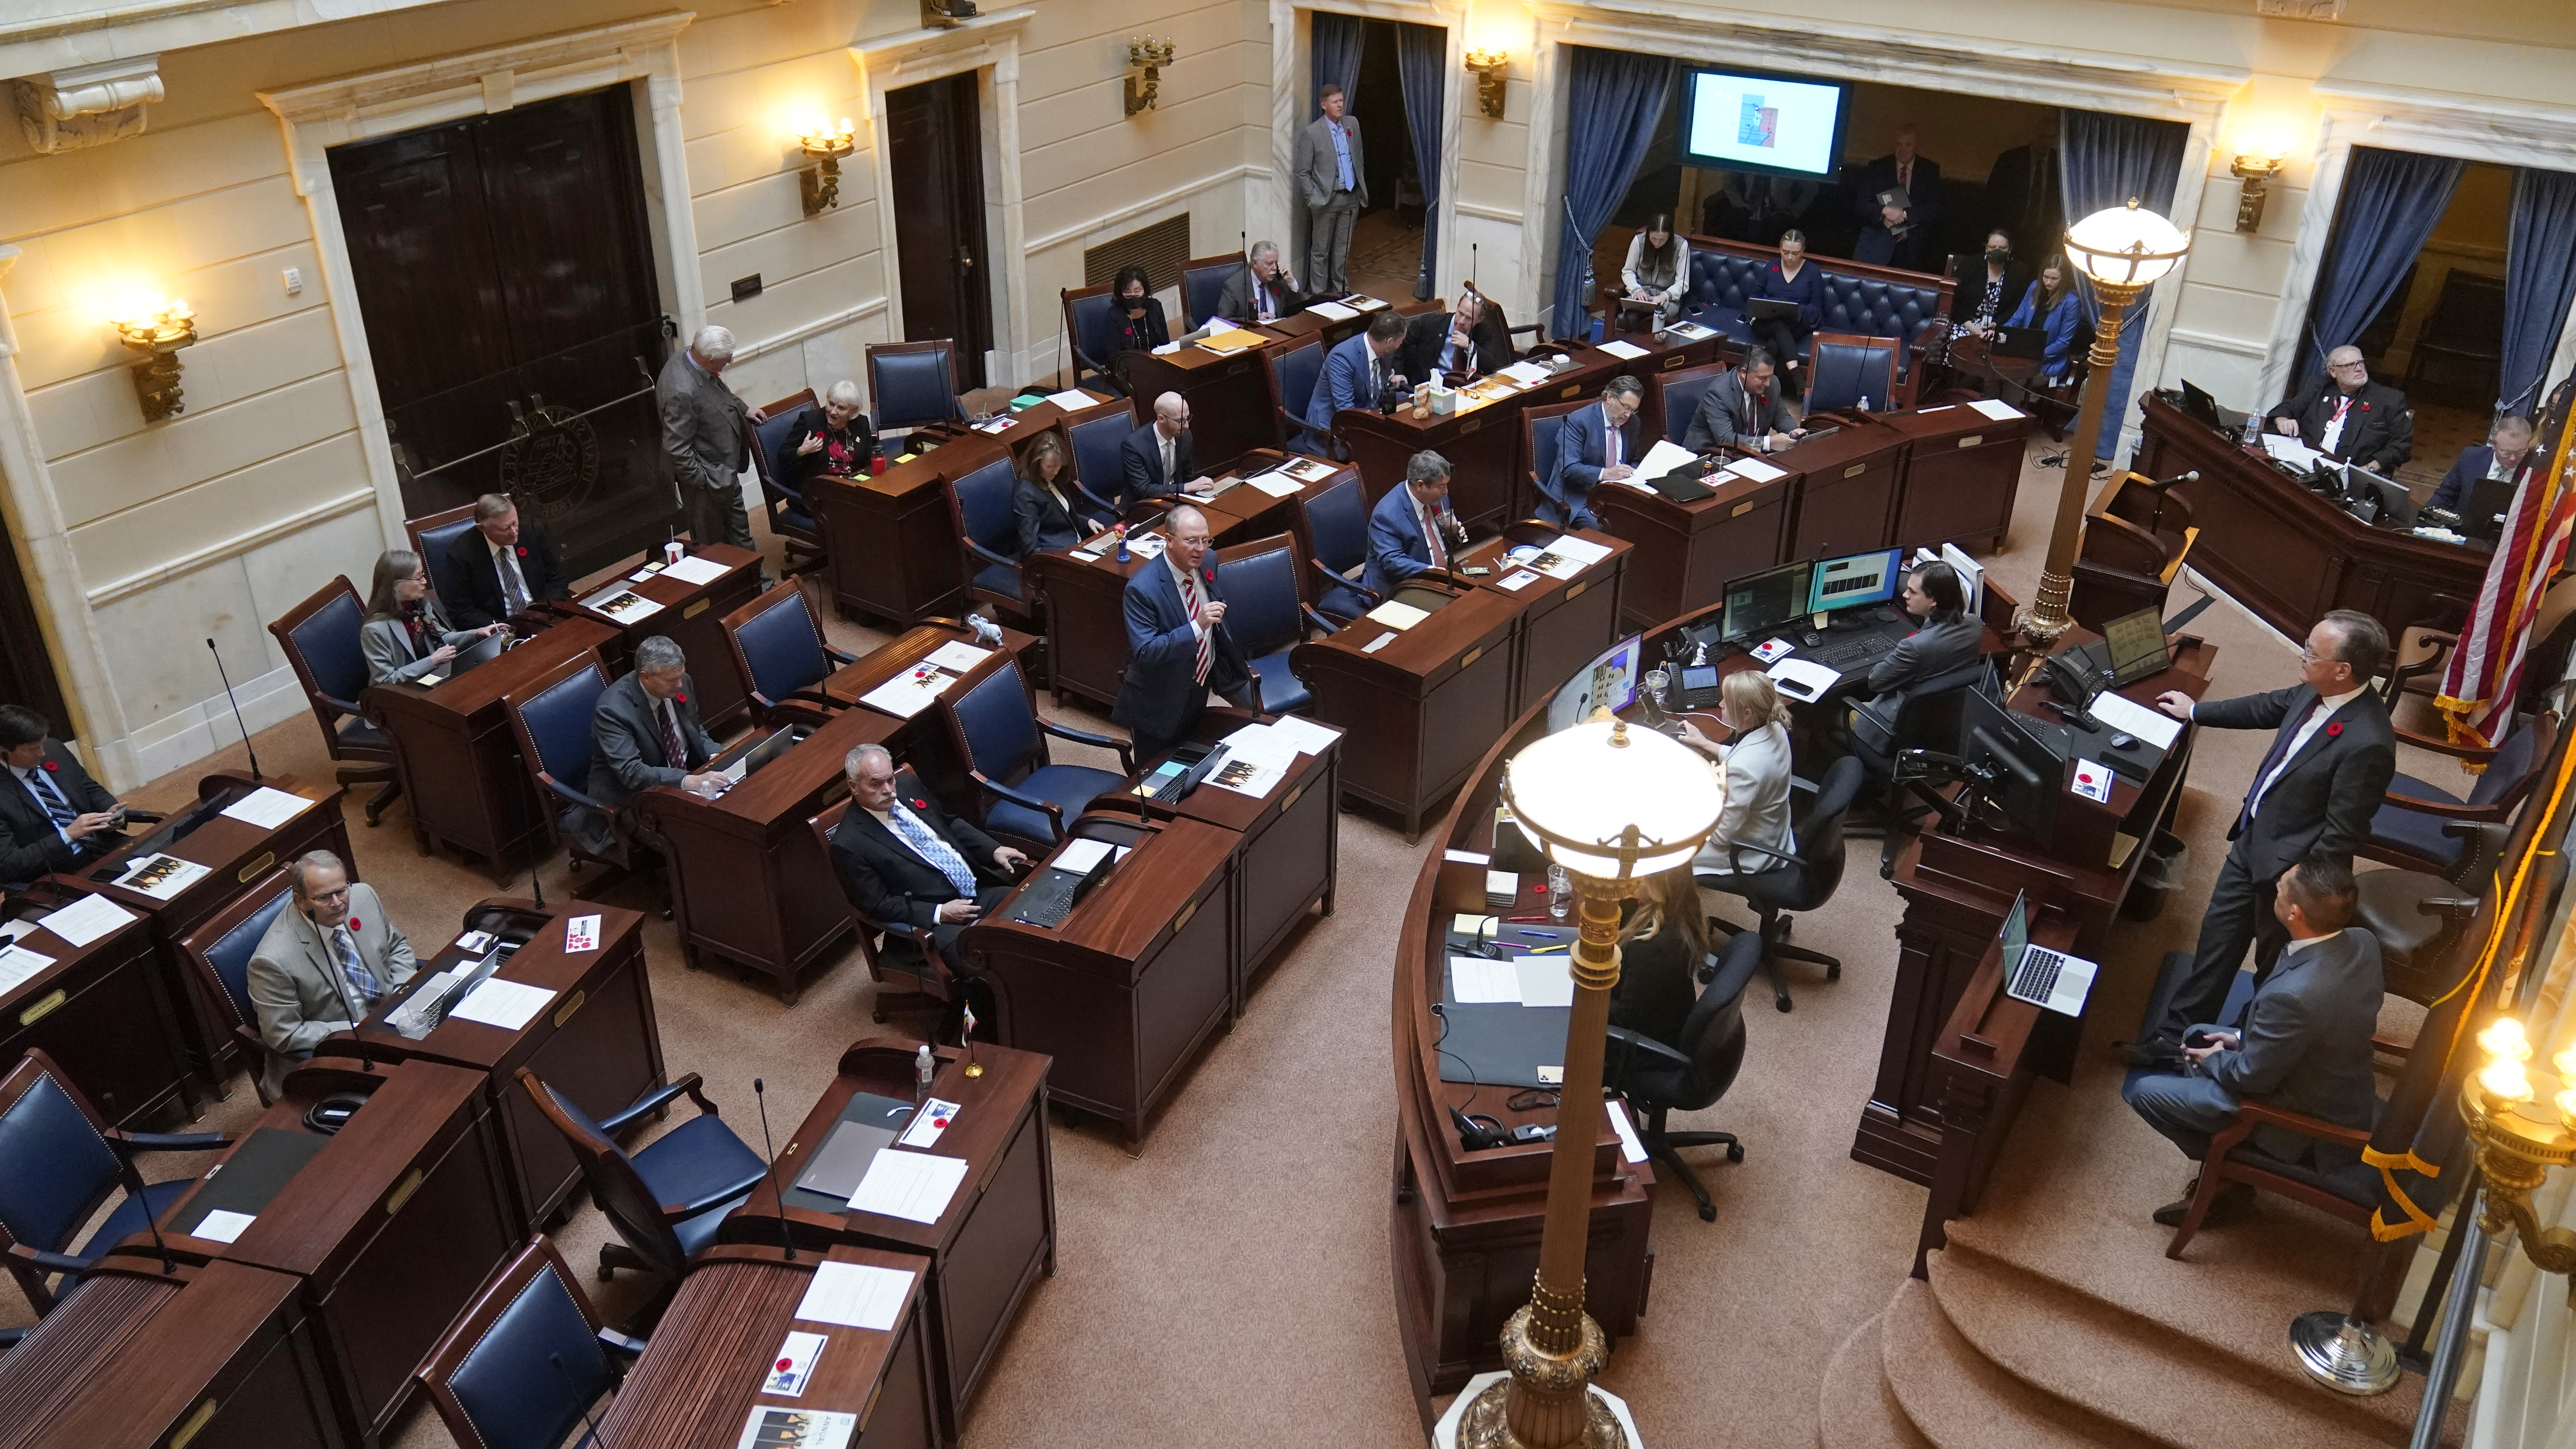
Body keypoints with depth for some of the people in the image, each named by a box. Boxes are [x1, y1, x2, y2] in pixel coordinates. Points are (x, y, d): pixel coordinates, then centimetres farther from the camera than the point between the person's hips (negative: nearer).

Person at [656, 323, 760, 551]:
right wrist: (701, 481, -22)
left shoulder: (691, 357, -6)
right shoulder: (683, 391, -35)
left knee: (739, 531, 26)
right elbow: (676, 448, -30)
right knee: (712, 543, 10)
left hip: (725, 470, 10)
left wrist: (743, 409, 18)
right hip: (708, 480, -10)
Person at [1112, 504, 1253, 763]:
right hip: (1160, 704, -6)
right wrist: (1197, 626, -40)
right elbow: (1145, 653, -33)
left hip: (1201, 684, 6)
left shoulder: (1207, 562, -5)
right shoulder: (1142, 589, -29)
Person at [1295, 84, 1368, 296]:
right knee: (1321, 250, 5)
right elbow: (1302, 172, -8)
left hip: (1351, 198, 5)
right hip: (1327, 199, -5)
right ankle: (1320, 293, 14)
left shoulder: (1352, 124, 6)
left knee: (1343, 248, 14)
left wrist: (1361, 188, 13)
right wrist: (1314, 198, -12)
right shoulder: (1311, 133, -11)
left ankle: (1341, 289, 25)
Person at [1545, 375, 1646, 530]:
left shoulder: (1634, 423, 10)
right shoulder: (1579, 421, -12)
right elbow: (1568, 468, -20)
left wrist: (1632, 472, -4)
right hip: (1576, 498, -6)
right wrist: (1606, 473, -30)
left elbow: (1636, 461, 22)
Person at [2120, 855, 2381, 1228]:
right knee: (2198, 1036, 24)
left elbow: (2251, 1078, -23)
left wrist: (2213, 1059, -3)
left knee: (2140, 1087, 0)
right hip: (2342, 1093, 8)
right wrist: (2245, 1038, 3)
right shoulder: (2363, 942, -14)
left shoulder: (2292, 994, -40)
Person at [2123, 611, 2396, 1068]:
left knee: (2275, 971, 16)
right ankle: (2172, 1037, 34)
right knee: (2217, 936, 19)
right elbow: (2269, 707, 14)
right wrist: (2196, 712, 26)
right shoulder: (2314, 693, -9)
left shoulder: (2367, 743, -33)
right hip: (2253, 838, 8)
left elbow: (2342, 836, -25)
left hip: (2289, 867, -8)